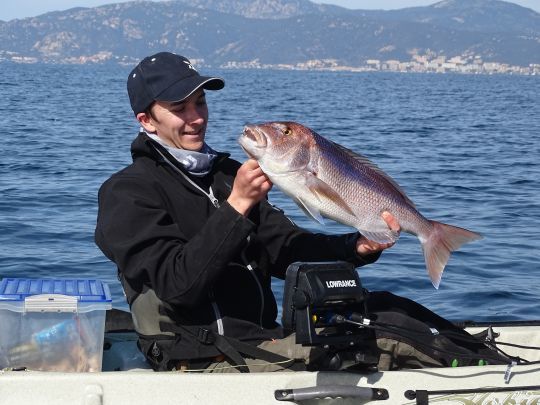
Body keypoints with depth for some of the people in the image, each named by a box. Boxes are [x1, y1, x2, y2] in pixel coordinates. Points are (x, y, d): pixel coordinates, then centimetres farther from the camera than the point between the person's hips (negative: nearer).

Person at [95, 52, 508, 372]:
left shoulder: (225, 173, 19)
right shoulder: (129, 192, -3)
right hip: (200, 361, -7)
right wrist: (236, 206, -22)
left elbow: (286, 248, 12)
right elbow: (178, 283, -16)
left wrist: (357, 247, -5)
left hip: (264, 340, 7)